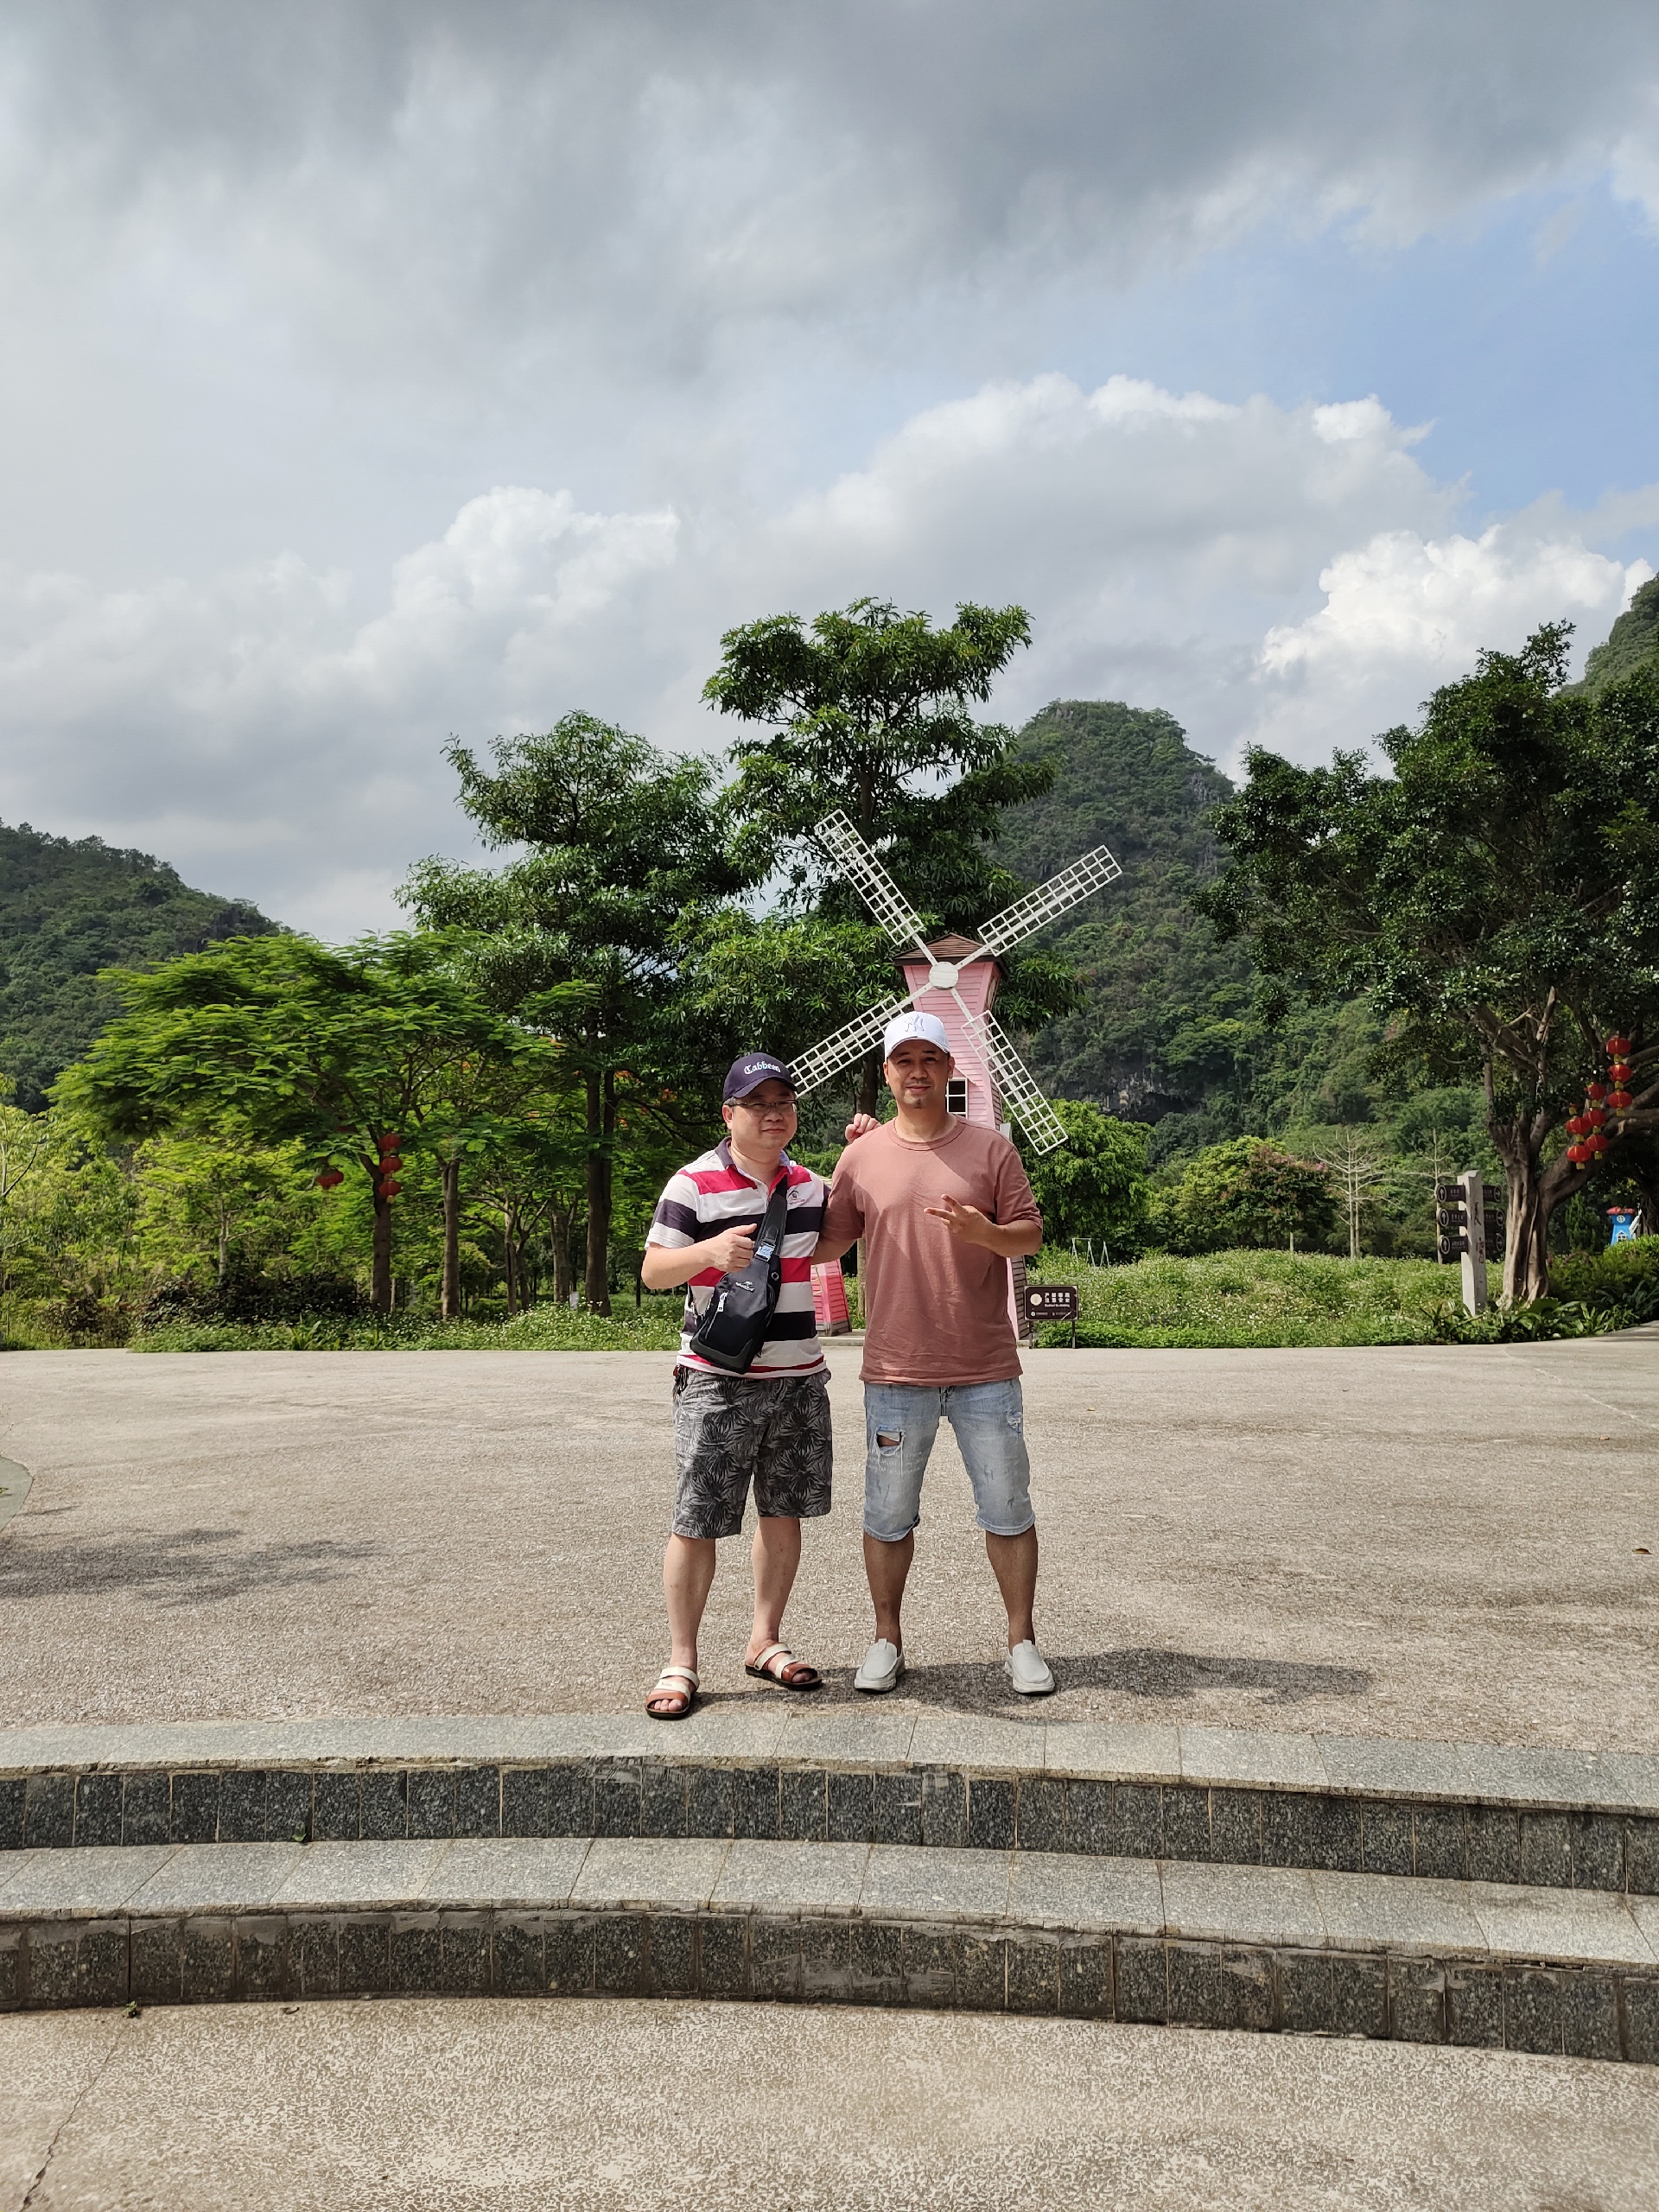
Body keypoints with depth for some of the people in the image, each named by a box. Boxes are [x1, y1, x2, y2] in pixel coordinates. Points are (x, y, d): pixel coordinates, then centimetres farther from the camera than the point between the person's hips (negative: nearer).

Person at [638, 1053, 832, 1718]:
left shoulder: (810, 1185, 10)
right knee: (698, 1522, -2)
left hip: (799, 1377, 5)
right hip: (717, 1381, -5)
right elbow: (652, 1271, -7)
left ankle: (765, 1640, 27)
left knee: (784, 1513, 11)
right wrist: (710, 1250, -27)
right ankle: (681, 1663, 10)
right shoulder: (694, 1184, -7)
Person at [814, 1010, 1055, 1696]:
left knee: (1008, 1509, 8)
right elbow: (826, 1244, 11)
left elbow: (1031, 1234, 0)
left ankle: (1022, 1641, 23)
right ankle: (887, 1640, 26)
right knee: (888, 1515, 10)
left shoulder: (991, 1149, 2)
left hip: (986, 1369, 0)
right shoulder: (861, 1155, 4)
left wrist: (985, 1233, -18)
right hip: (895, 1372, 1)